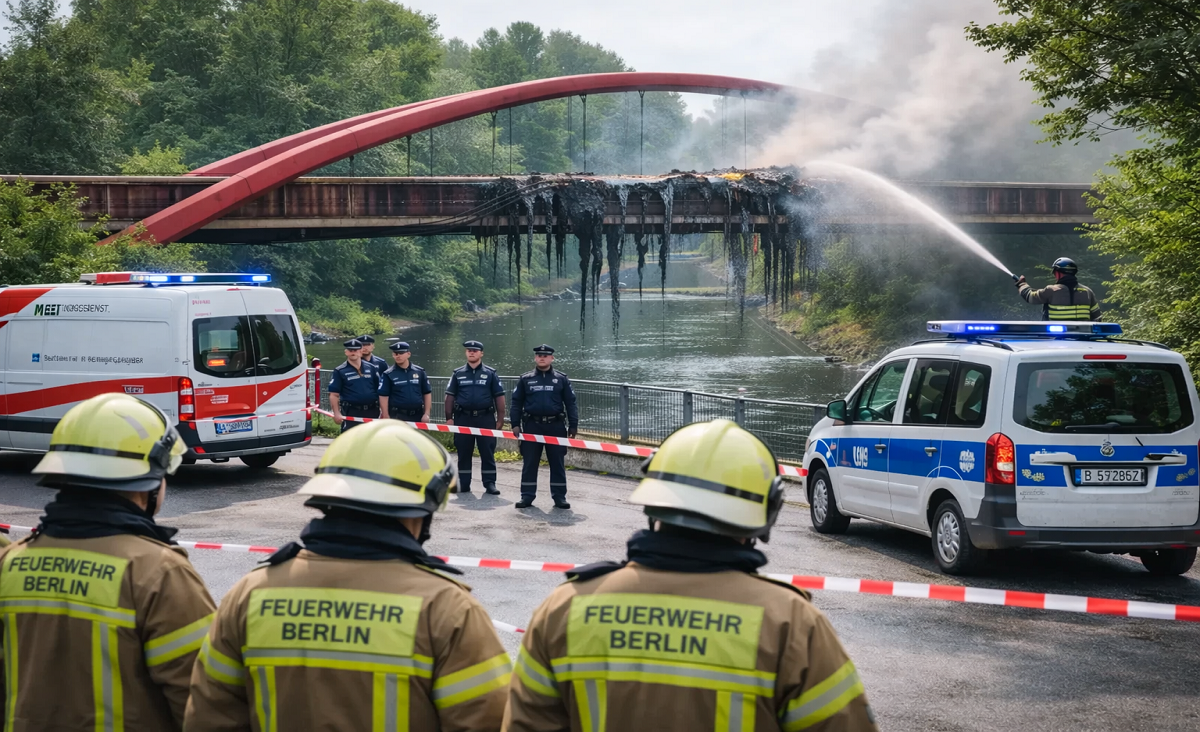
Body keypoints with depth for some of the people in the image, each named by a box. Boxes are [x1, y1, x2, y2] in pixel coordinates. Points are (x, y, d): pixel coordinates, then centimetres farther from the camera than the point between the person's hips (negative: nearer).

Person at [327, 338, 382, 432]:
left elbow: (380, 390, 14)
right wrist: (337, 413, -14)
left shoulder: (371, 368, 9)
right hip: (351, 414, -4)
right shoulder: (340, 371, -1)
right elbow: (334, 394, -4)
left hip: (371, 411, 4)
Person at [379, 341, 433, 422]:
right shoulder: (388, 375, 0)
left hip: (418, 416, 3)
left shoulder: (419, 372, 7)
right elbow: (383, 397, -3)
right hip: (398, 416, -3)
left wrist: (426, 414, 2)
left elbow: (427, 394, 10)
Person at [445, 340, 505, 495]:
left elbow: (499, 397, 5)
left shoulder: (490, 373, 6)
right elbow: (450, 397, 11)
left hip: (486, 418, -1)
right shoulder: (458, 374, 10)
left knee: (488, 452, -1)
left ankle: (490, 483, 3)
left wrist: (500, 419, -1)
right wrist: (449, 418, 4)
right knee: (463, 453, 5)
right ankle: (464, 484, 11)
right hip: (463, 418, 1)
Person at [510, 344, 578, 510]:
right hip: (532, 426, 0)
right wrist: (515, 424, 1)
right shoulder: (525, 379, 8)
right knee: (529, 463, 3)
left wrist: (573, 425, 1)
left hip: (555, 426, 0)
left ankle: (559, 497, 9)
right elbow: (516, 403, 9)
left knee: (558, 463, 3)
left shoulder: (561, 379, 7)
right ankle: (527, 496, 8)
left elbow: (570, 403, 7)